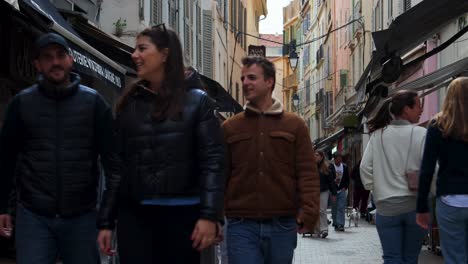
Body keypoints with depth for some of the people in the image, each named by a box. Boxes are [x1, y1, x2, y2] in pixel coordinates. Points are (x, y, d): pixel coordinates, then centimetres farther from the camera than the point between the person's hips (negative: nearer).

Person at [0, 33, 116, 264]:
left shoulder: (93, 102, 0)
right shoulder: (22, 103, 3)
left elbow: (113, 160, -1)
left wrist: (109, 214, -6)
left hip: (81, 218, 0)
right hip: (33, 217, 0)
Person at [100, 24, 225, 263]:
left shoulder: (196, 101, 1)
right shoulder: (129, 103, 10)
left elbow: (212, 160, -5)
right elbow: (116, 163, 10)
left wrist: (210, 215, -14)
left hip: (182, 214, -2)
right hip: (133, 214, 2)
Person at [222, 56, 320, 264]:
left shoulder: (294, 125, 7)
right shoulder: (230, 127, 9)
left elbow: (307, 173, 2)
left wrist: (308, 212, -10)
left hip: (282, 225, 1)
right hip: (242, 226, 0)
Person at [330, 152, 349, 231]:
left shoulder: (345, 166, 8)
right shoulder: (330, 167, -3)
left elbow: (347, 178, 12)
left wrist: (345, 187, 1)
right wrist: (334, 181, -20)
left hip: (342, 189, 1)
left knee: (341, 208, -7)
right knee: (334, 208, 4)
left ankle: (340, 224, -10)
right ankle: (335, 223, 14)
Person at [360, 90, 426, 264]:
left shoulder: (378, 135, 0)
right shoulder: (421, 134, -8)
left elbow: (365, 168, 0)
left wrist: (373, 188, 14)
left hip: (387, 205, 1)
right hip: (416, 204, -1)